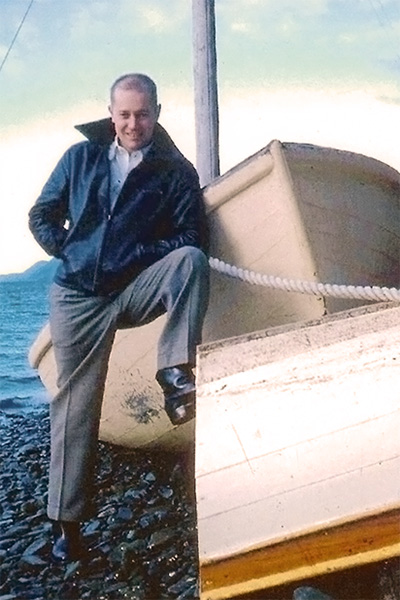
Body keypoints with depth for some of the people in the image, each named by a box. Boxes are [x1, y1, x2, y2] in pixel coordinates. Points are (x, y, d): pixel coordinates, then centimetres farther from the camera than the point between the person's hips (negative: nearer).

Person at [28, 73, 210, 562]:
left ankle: (175, 370, -29)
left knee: (191, 261, -30)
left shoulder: (175, 171, 2)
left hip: (136, 289, -1)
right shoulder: (80, 158, 9)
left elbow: (192, 237, -4)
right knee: (74, 404, 2)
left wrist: (136, 254, -14)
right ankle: (66, 520, 15)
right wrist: (67, 251, -1)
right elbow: (42, 216, 14)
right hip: (78, 296, 1)